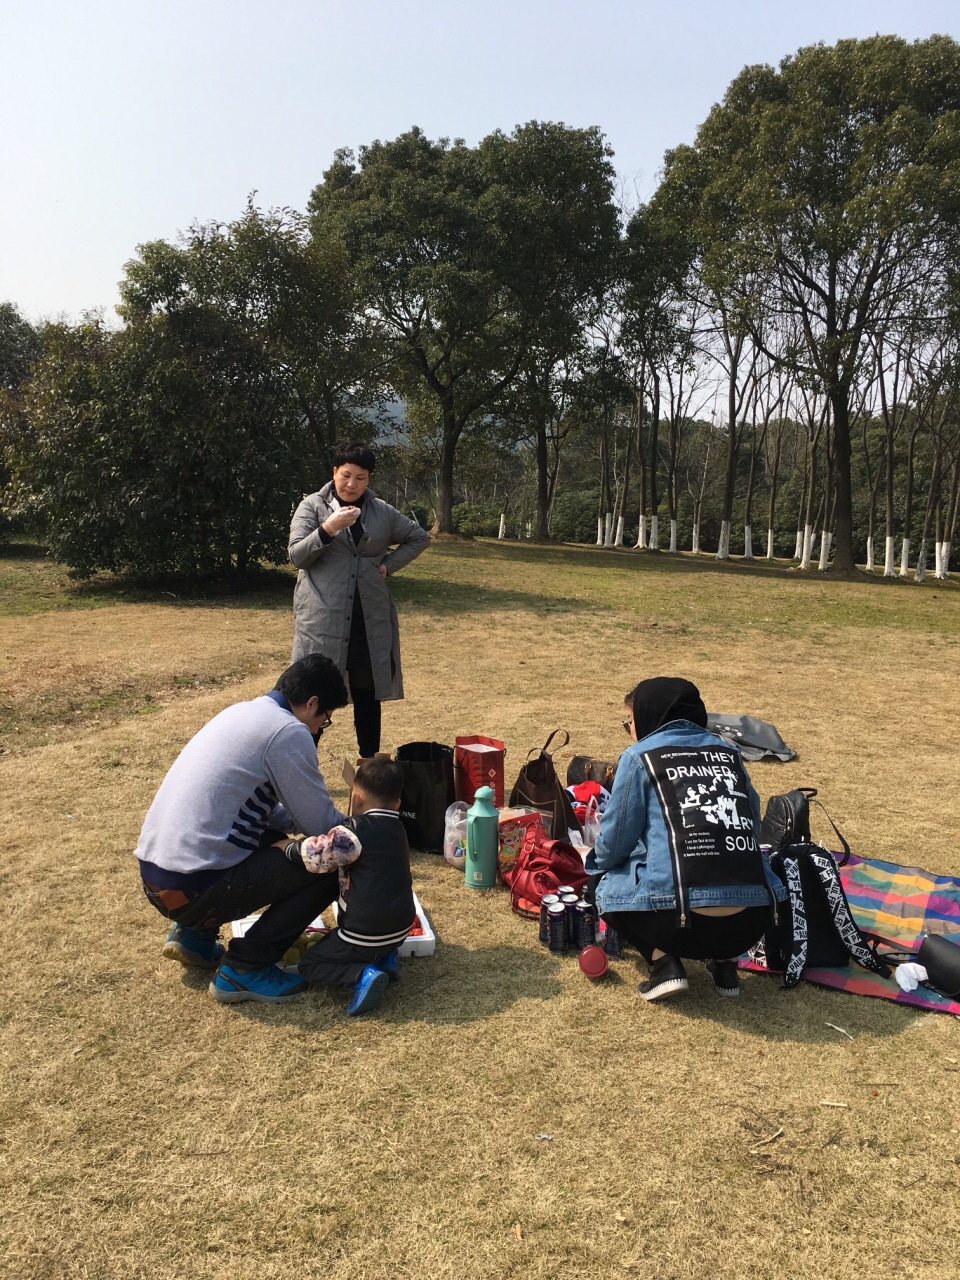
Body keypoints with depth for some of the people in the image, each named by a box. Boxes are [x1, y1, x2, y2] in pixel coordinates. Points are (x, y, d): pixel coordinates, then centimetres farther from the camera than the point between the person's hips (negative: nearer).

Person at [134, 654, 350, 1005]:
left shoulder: (242, 712, 15)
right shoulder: (288, 731, -12)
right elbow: (320, 823, -4)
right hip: (193, 889, -9)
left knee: (273, 839, 28)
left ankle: (194, 934, 20)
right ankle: (244, 969, 0)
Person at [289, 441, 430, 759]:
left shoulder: (382, 511, 11)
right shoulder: (312, 506, 4)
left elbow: (420, 538, 21)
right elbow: (296, 555, -4)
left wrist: (390, 563, 6)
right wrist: (329, 527, -19)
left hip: (370, 618, 3)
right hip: (323, 617, -3)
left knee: (367, 691, 9)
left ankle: (369, 762, 20)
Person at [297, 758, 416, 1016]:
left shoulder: (360, 828, -18)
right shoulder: (396, 828, 7)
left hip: (367, 934, -8)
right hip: (401, 926, 8)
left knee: (309, 963, 7)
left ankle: (363, 974, -14)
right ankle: (385, 957, 13)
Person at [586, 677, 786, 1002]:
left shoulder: (639, 756, 3)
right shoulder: (730, 753, 15)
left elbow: (614, 842, 5)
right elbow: (752, 826, 19)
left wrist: (599, 861, 28)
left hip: (682, 922, -4)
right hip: (752, 924, 5)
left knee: (608, 887, 24)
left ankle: (664, 963, 5)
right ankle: (724, 962, 17)